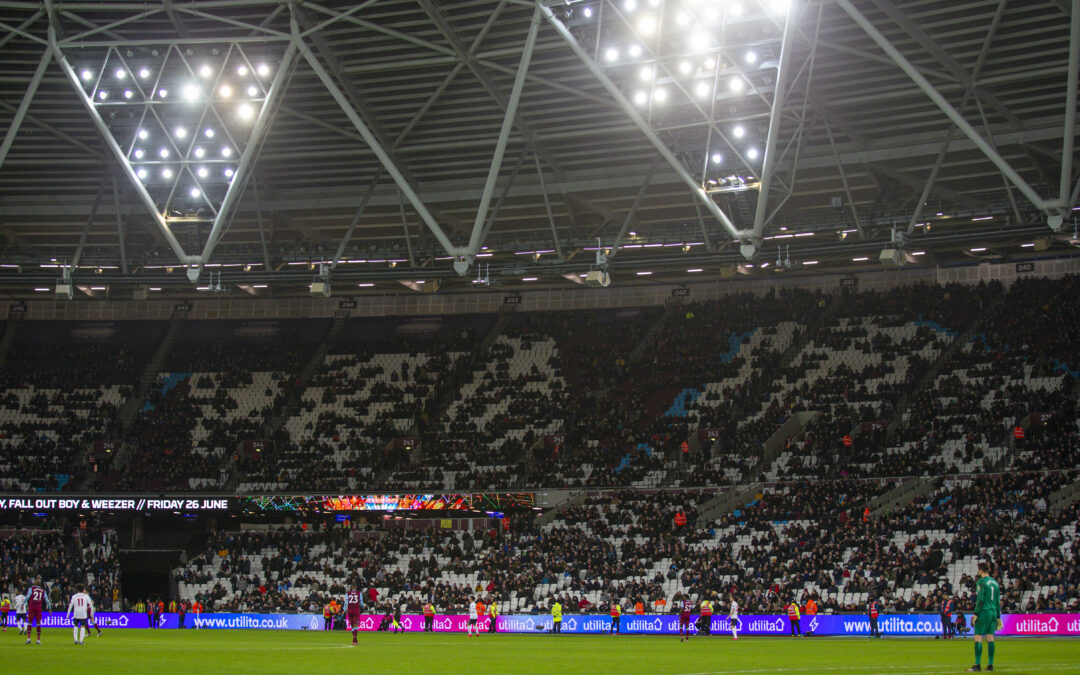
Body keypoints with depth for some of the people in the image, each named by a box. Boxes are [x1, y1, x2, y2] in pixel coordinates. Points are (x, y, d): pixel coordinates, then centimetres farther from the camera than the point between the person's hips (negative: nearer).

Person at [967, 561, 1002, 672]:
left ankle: (977, 665, -12)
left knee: (978, 638, -6)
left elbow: (980, 599, -14)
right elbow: (998, 601, 17)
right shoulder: (995, 583, 15)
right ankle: (990, 664, 6)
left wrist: (976, 614, -12)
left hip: (984, 612, -8)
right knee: (990, 638, 8)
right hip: (993, 612, 8)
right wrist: (998, 617, 20)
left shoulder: (981, 582, -8)